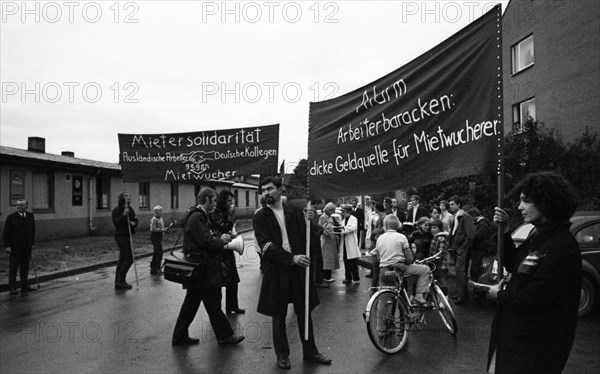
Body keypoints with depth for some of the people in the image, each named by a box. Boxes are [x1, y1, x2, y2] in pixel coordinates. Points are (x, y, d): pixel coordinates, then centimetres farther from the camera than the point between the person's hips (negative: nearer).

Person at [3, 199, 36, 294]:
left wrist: (33, 243, 11)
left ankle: (24, 286, 15)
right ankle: (12, 288, 8)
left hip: (27, 247, 3)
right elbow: (6, 232, -4)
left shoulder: (30, 216, 8)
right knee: (13, 267, 0)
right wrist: (7, 246, -10)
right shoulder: (11, 217, -4)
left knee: (25, 267, 7)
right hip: (15, 246, -3)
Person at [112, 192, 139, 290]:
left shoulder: (130, 209, 12)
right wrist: (124, 215, -29)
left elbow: (135, 220, 10)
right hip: (121, 236, -8)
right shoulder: (117, 210, -10)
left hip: (127, 236, 8)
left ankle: (118, 282, 18)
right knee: (129, 258, -10)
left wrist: (134, 223, -11)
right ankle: (120, 281, -4)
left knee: (122, 259, 11)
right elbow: (116, 223, -19)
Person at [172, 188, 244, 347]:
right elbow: (206, 243, -23)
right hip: (202, 268, -10)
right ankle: (225, 336, 12)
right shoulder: (198, 217, -19)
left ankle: (180, 336, 26)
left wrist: (218, 239, 7)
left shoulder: (196, 215, 14)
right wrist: (221, 240, -7)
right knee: (213, 305, 1)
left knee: (191, 303, 17)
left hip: (197, 268, 10)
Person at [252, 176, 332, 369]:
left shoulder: (295, 211, 5)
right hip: (275, 270, -2)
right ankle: (282, 354, 29)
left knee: (304, 311, 13)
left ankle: (310, 351, 30)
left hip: (298, 267, 2)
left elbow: (306, 237, 5)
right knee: (278, 315, 11)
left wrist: (308, 222, -15)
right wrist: (291, 258, -22)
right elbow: (266, 246, -13)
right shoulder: (260, 217, -3)